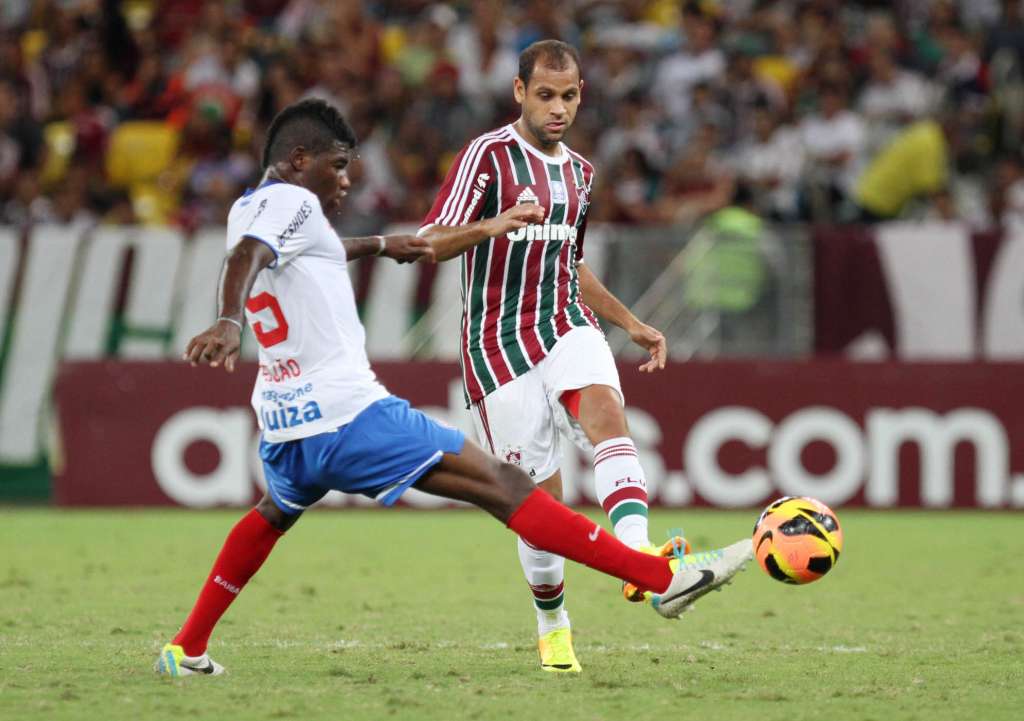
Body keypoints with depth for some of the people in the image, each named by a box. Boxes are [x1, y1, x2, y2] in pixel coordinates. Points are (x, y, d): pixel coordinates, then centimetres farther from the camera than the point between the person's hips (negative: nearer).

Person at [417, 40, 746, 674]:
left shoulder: (580, 172, 17)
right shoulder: (489, 155, -5)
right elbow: (430, 243, -14)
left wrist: (632, 324, 26)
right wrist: (492, 226, -33)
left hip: (566, 328, 4)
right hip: (498, 343, -4)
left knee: (606, 412, -28)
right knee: (540, 496, -4)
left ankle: (637, 554, -49)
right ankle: (552, 622, 19)